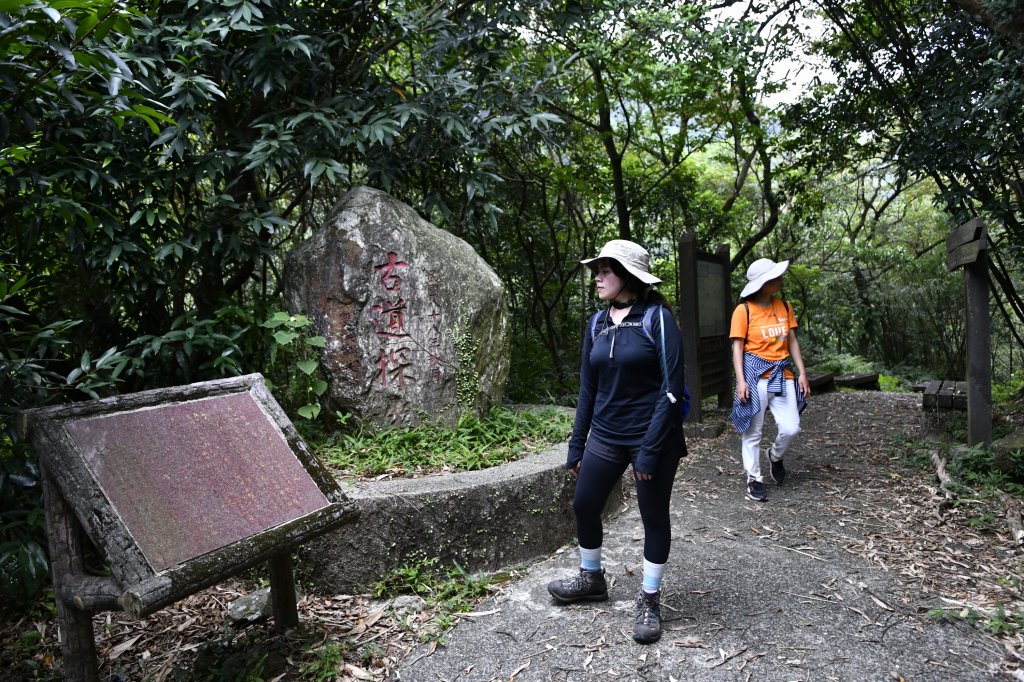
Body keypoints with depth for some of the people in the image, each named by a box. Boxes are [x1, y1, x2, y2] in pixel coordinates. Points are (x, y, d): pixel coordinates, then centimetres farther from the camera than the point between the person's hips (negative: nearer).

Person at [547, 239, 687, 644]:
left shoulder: (657, 318, -11)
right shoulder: (597, 323, 5)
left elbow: (671, 387, -15)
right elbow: (588, 389, 10)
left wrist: (650, 450, -19)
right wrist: (576, 446, 9)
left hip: (653, 436, -6)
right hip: (605, 436, 6)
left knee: (653, 516, 8)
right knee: (584, 505, 12)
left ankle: (650, 601, 25)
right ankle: (591, 579, 35)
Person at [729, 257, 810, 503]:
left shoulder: (784, 306, 8)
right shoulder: (744, 310, -7)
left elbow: (792, 342, 12)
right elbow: (737, 347, -7)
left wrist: (802, 372, 7)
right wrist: (741, 380, -14)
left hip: (782, 374, 5)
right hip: (755, 374, -4)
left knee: (791, 429, 0)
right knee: (753, 431, 3)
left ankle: (775, 457, 31)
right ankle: (754, 479, 15)